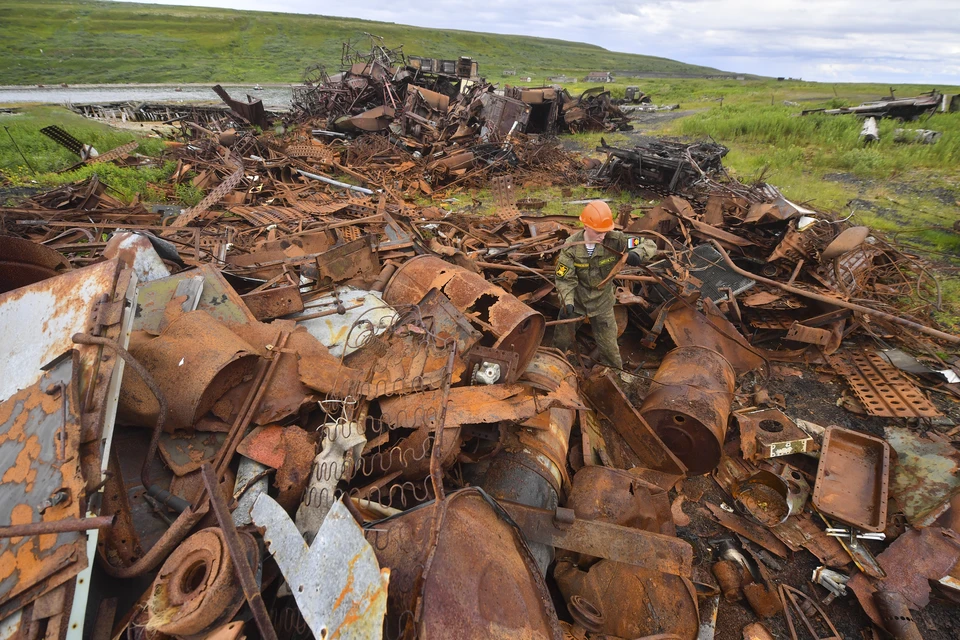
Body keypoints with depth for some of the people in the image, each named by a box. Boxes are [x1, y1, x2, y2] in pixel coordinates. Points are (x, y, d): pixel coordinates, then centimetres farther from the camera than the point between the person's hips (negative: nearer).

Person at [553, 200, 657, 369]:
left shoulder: (615, 240, -21)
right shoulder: (571, 246, -21)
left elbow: (650, 245, -18)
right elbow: (565, 278, -19)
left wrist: (636, 254, -40)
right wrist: (567, 302, -33)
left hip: (602, 303, 0)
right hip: (575, 300, 1)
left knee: (609, 347, 11)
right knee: (562, 340, 18)